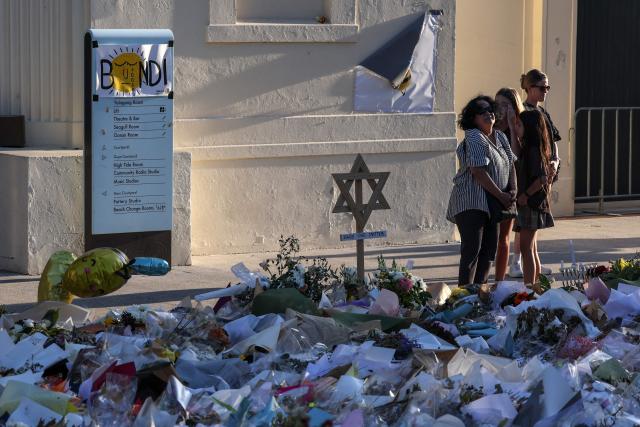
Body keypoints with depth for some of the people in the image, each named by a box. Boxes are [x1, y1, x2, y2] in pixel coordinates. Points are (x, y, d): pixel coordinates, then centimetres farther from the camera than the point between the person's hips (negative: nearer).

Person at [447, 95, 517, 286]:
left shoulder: (500, 137, 15)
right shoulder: (474, 139, -13)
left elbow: (510, 164, 18)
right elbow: (479, 172, -19)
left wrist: (512, 190, 1)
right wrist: (501, 195, -14)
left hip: (491, 204, 9)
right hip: (471, 203, -9)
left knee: (489, 251, 8)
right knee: (472, 250, -12)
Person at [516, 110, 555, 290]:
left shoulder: (533, 150, -16)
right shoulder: (529, 149, 12)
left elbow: (542, 178, -23)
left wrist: (526, 195, -17)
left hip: (531, 204, -10)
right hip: (530, 204, 10)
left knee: (526, 247, -9)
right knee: (531, 248, 14)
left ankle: (529, 288, -10)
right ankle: (535, 285, 20)